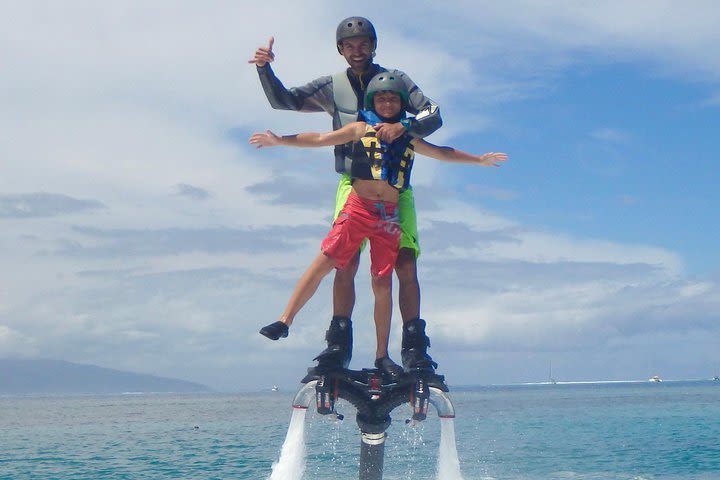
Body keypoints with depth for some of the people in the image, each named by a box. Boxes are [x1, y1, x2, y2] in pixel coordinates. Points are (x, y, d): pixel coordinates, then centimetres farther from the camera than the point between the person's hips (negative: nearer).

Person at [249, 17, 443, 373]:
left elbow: (433, 115, -5)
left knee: (405, 265, -11)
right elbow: (283, 100, 7)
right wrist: (265, 68, -11)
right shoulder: (332, 87, 12)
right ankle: (339, 342, -3)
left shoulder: (396, 80, 6)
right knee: (345, 263, -12)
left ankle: (414, 346, -5)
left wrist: (404, 125, -26)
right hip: (353, 183, 1)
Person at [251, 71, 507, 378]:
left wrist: (479, 159, 33)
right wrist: (279, 140, 0)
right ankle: (285, 321, -7)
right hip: (357, 207, -2)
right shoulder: (362, 129, 11)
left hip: (389, 215, 2)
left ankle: (382, 355, 6)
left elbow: (443, 153, 32)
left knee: (382, 283, 1)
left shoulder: (408, 138, 18)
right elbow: (319, 139, 7)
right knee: (324, 263, -13)